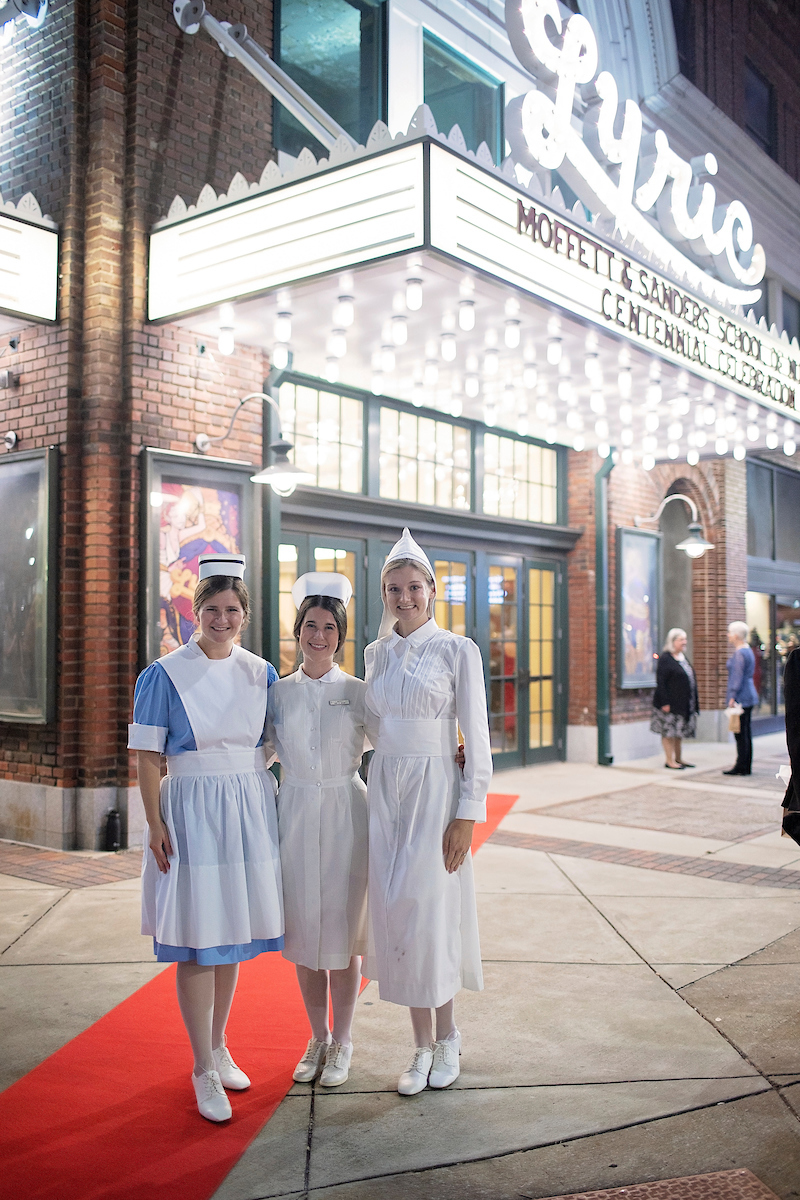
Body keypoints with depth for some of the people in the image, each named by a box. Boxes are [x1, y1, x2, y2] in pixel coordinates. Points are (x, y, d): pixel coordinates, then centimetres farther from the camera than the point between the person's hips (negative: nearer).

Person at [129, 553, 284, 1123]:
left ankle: (219, 1047, 33)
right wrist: (155, 824, -12)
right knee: (197, 943, 0)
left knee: (232, 933, 15)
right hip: (193, 811, -4)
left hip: (251, 811, 4)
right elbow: (148, 757, -6)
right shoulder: (165, 675, -6)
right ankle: (204, 1071, 15)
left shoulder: (261, 673, 5)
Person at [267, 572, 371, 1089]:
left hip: (345, 813, -2)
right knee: (303, 930, 9)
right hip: (295, 814, 2)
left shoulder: (358, 692, -1)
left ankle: (342, 1042, 22)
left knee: (342, 930, 5)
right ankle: (318, 1038, 28)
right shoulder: (278, 692, 5)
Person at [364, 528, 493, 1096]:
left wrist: (467, 815, -12)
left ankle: (448, 1035, 23)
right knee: (395, 915, 6)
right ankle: (422, 1047, 21)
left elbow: (477, 738, -7)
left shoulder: (458, 650, -6)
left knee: (431, 913, -1)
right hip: (384, 789, 5)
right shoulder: (376, 653, 9)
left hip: (435, 790, -5)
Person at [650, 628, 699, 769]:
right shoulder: (665, 658, -13)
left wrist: (692, 703, 17)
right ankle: (669, 761, 3)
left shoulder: (683, 657, 14)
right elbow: (660, 682, -17)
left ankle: (678, 759, 23)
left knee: (679, 732, 15)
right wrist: (665, 703, -21)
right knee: (669, 732, -3)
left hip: (682, 703, 9)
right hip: (670, 703, -9)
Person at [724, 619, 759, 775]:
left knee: (740, 733, -6)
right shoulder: (748, 651, 16)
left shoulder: (739, 654, -14)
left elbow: (738, 678, -19)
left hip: (741, 697, -10)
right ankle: (746, 766, 16)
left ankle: (741, 767, -3)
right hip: (748, 697, 10)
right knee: (745, 733, 12)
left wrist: (733, 698, -19)